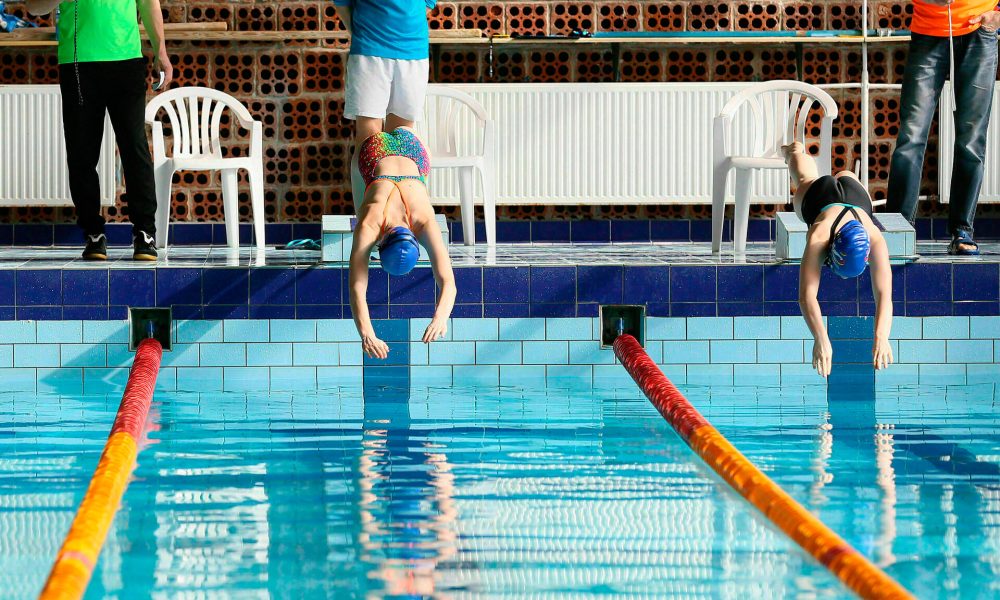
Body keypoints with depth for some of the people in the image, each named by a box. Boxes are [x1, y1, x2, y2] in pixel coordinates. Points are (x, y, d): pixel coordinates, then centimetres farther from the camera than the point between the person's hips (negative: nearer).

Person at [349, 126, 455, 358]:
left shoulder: (425, 224, -45)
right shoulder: (368, 227, -46)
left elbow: (448, 283, -51)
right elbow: (356, 288, -54)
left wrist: (440, 317, -71)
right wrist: (366, 333, -70)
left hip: (412, 148, 1)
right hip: (376, 150, -1)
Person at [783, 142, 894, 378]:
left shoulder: (875, 240, -52)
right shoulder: (818, 238, -55)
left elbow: (884, 295, -60)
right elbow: (807, 296, -64)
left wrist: (881, 337, -78)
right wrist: (821, 339, -79)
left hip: (855, 192, 1)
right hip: (817, 196, -1)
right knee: (806, 178, 38)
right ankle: (793, 151, 73)